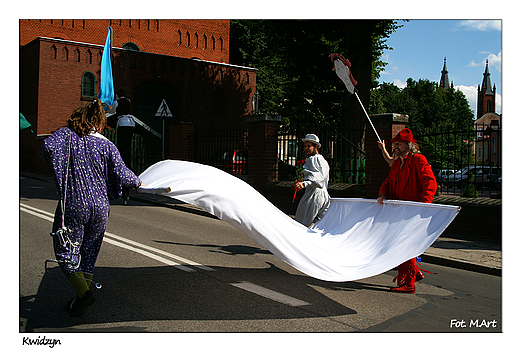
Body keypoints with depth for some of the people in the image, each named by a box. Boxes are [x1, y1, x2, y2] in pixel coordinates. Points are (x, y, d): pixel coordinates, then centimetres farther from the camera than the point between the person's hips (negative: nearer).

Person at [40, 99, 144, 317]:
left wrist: (53, 160, 4)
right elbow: (122, 176, -3)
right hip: (100, 206, 3)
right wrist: (138, 183, 17)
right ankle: (80, 299, 20)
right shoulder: (107, 146, 5)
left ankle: (83, 292, -10)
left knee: (65, 252, 8)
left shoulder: (66, 134, 2)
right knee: (88, 252, 16)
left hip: (73, 204, -3)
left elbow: (48, 147, -18)